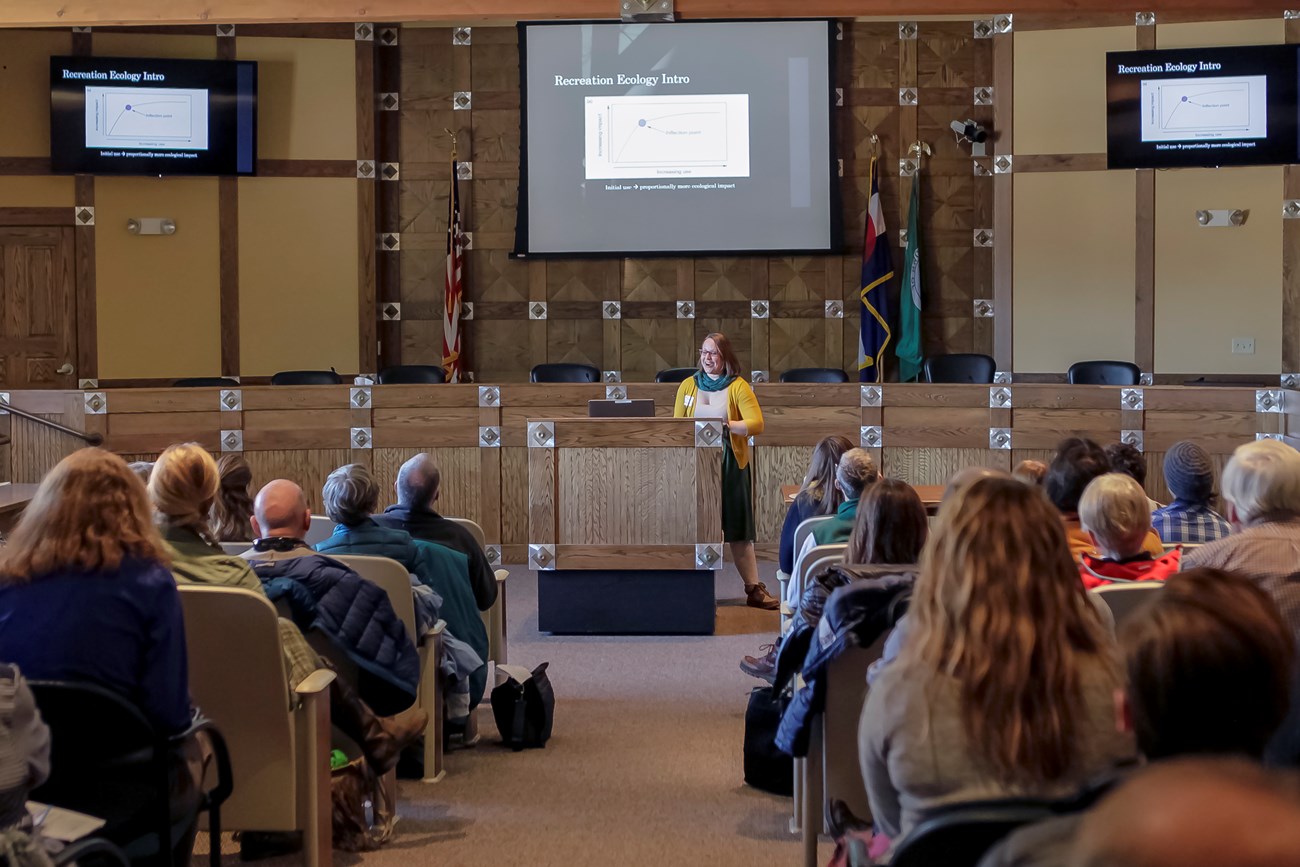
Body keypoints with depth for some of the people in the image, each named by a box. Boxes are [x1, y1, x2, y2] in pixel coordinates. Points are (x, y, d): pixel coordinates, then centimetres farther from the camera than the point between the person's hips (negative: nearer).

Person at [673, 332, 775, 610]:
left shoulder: (738, 387, -2)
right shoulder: (688, 386, 9)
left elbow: (756, 424, -13)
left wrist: (727, 425, -28)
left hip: (731, 464, -2)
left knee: (739, 527, 2)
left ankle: (754, 589, 5)